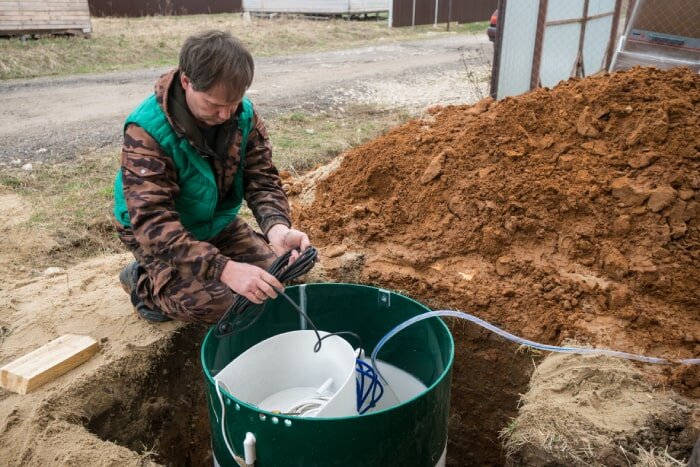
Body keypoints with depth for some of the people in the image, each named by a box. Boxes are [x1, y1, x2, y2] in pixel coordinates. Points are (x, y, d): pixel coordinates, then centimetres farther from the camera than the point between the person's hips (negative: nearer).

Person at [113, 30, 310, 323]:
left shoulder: (245, 115, -15)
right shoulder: (146, 132, -30)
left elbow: (262, 181, -15)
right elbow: (153, 222, -37)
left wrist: (278, 228, -39)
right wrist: (225, 269, -50)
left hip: (218, 223, 5)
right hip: (159, 234, -5)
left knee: (274, 280, -3)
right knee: (217, 303, -22)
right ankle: (143, 281, 5)